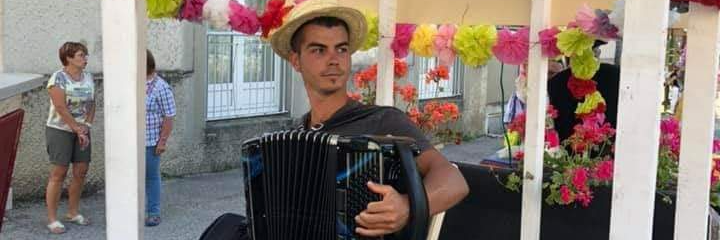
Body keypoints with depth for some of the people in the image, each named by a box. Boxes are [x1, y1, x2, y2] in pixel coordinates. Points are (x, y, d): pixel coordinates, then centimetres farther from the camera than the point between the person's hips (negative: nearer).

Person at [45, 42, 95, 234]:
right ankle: (52, 219, 2)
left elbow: (92, 105, 7)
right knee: (58, 173, -5)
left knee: (81, 172, 7)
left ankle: (73, 212, 23)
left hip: (82, 131, 6)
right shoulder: (58, 78, -13)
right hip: (60, 131, -6)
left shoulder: (88, 77, 6)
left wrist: (86, 128, -5)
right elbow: (61, 108, -17)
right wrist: (78, 130, -15)